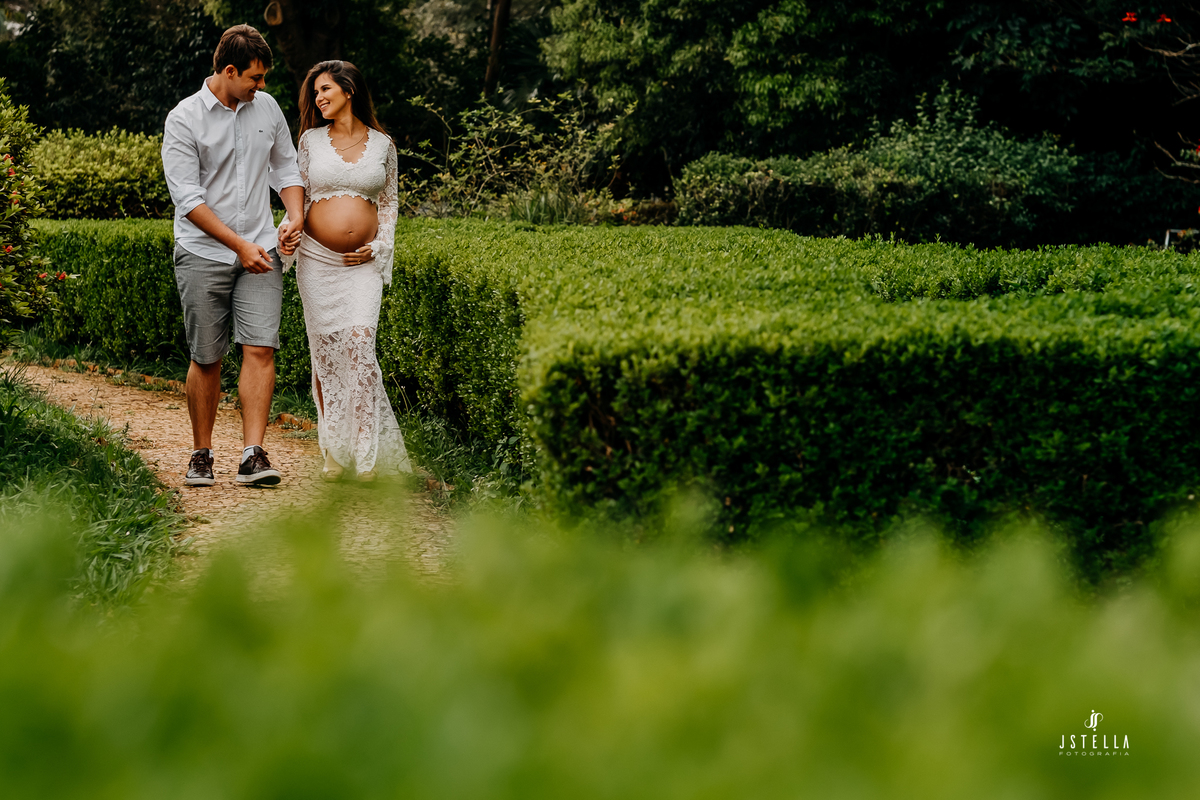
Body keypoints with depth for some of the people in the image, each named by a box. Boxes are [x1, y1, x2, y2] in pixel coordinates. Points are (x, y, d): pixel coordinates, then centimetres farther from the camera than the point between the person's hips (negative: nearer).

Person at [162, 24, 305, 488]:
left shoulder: (267, 108, 8)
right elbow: (188, 197, -11)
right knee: (206, 359, 2)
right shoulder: (184, 120, -7)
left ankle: (253, 457, -12)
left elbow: (285, 169, 19)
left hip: (260, 252, 3)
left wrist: (297, 218, 0)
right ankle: (201, 455, 18)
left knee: (260, 349, -11)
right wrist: (240, 244, -15)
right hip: (203, 254, -3)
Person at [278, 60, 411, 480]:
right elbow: (299, 195, 11)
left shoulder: (383, 144, 8)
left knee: (359, 347, -14)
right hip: (317, 259, 1)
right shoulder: (311, 139, 9)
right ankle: (333, 451, 9)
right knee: (325, 350, 1)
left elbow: (388, 203, 13)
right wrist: (288, 230, -7)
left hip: (363, 264, -1)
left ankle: (366, 453, -10)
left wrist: (380, 247, 0)